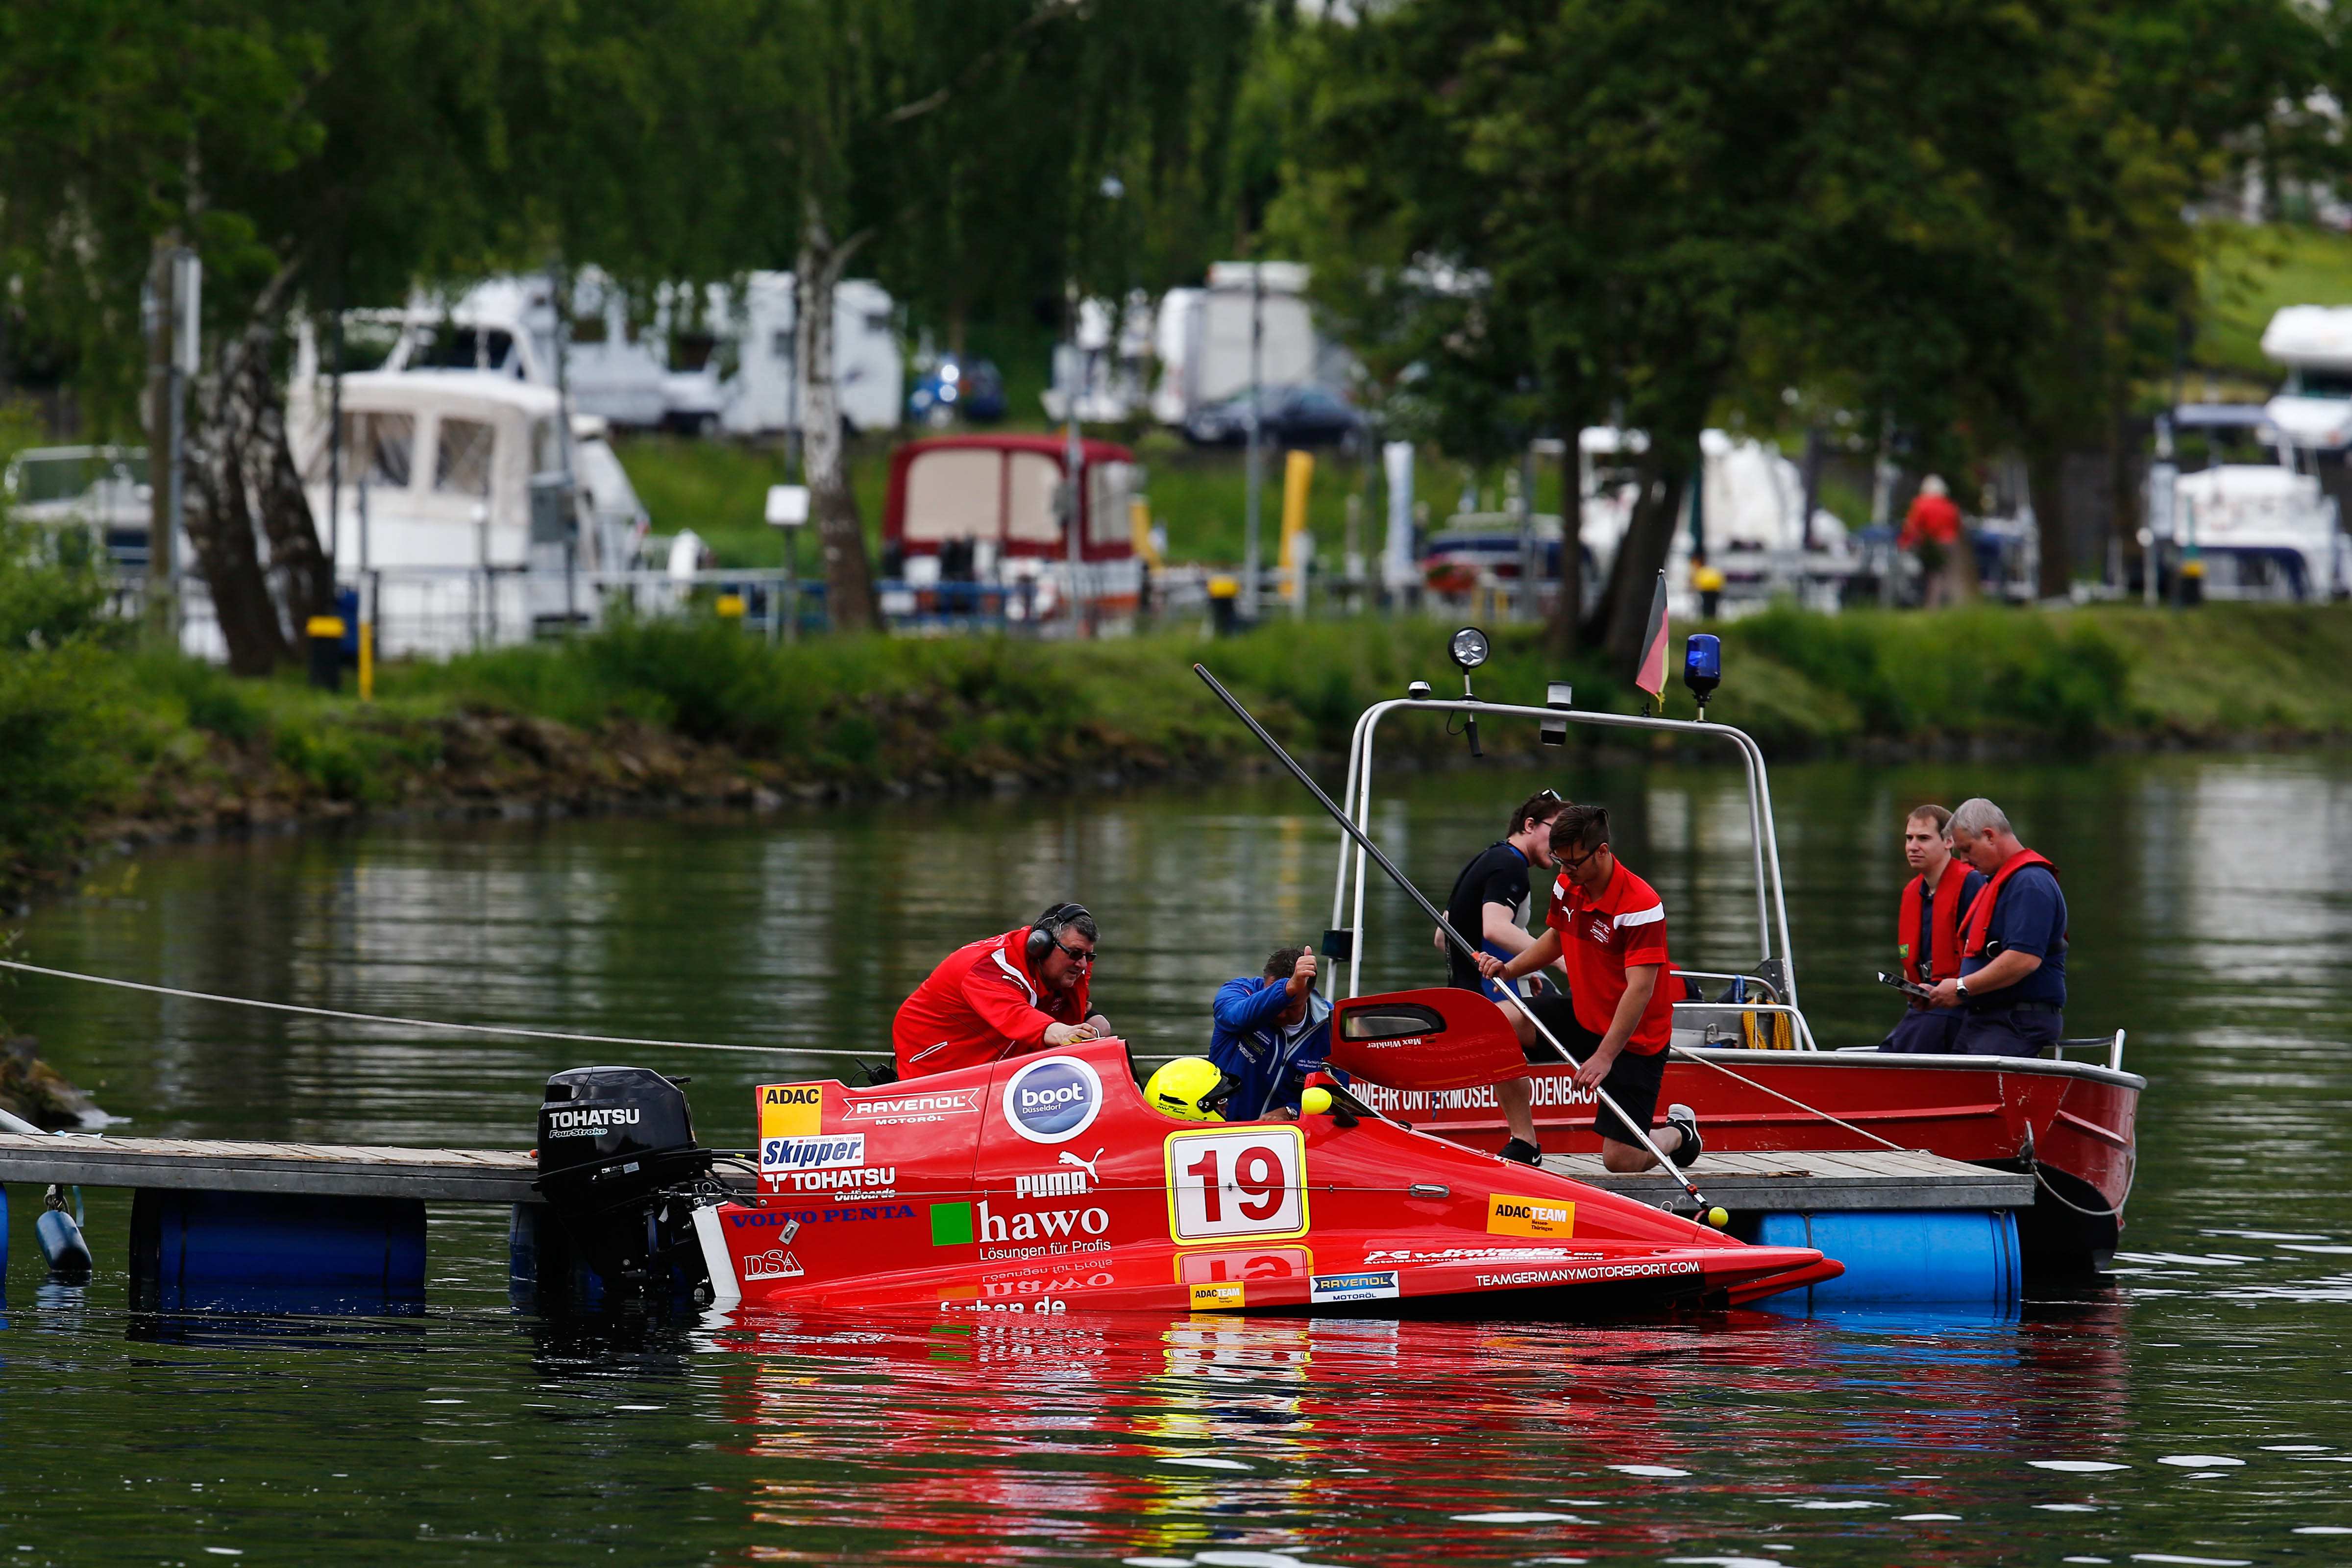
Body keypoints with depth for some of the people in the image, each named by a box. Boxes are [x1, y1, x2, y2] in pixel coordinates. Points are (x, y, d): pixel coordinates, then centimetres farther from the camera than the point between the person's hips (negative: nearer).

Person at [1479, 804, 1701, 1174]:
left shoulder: (1640, 905, -27)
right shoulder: (1567, 886, -3)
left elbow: (1640, 989, -30)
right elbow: (1555, 938, 19)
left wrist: (1605, 1056, -37)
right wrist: (1509, 969, 1)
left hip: (1634, 1038, -7)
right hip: (1584, 1016, 7)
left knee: (1620, 1162, -10)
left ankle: (1679, 1133, 26)